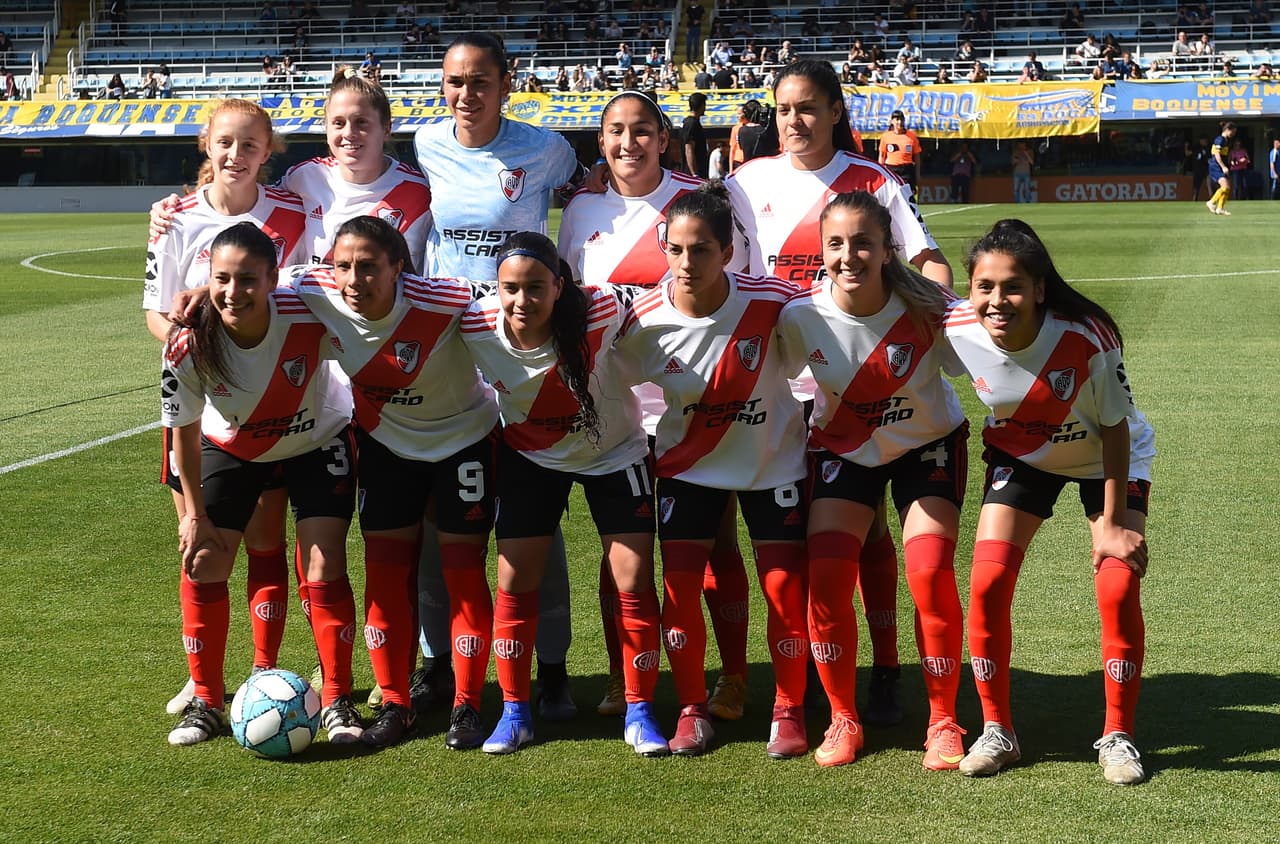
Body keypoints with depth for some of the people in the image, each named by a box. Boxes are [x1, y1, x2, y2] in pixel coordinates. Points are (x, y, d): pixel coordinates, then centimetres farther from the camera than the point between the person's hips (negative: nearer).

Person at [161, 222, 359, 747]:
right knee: (202, 564, -3)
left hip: (317, 443, -1)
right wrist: (194, 512, -6)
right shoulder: (189, 345, -30)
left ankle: (337, 702, 6)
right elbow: (184, 431, -13)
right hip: (231, 448, 2)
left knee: (325, 567, -9)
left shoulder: (312, 319, -36)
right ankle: (206, 702, 13)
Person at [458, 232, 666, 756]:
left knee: (634, 582, -5)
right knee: (515, 581, -1)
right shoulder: (477, 328, -26)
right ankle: (514, 713, 14)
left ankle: (639, 714, 10)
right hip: (530, 458, 2)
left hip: (614, 453, -2)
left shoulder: (599, 313, -33)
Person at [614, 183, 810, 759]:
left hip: (773, 459, -1)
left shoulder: (771, 303, -26)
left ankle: (789, 711, 16)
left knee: (784, 587, -3)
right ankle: (692, 710, 17)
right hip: (688, 463, 1)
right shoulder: (644, 321, -20)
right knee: (679, 584, -2)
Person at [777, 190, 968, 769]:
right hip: (841, 448, 2)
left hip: (927, 445, -1)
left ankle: (943, 723, 3)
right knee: (826, 579, -12)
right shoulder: (800, 316, -22)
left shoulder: (926, 309, -27)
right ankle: (843, 719, 9)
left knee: (931, 576, -16)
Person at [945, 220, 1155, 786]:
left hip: (1106, 457, -2)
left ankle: (1118, 737, 3)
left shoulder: (1087, 338, -35)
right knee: (986, 584, -12)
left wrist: (1112, 523, -18)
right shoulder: (956, 331, -28)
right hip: (1020, 455, 2)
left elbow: (1115, 430, -22)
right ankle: (997, 732, 6)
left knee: (1119, 588, -15)